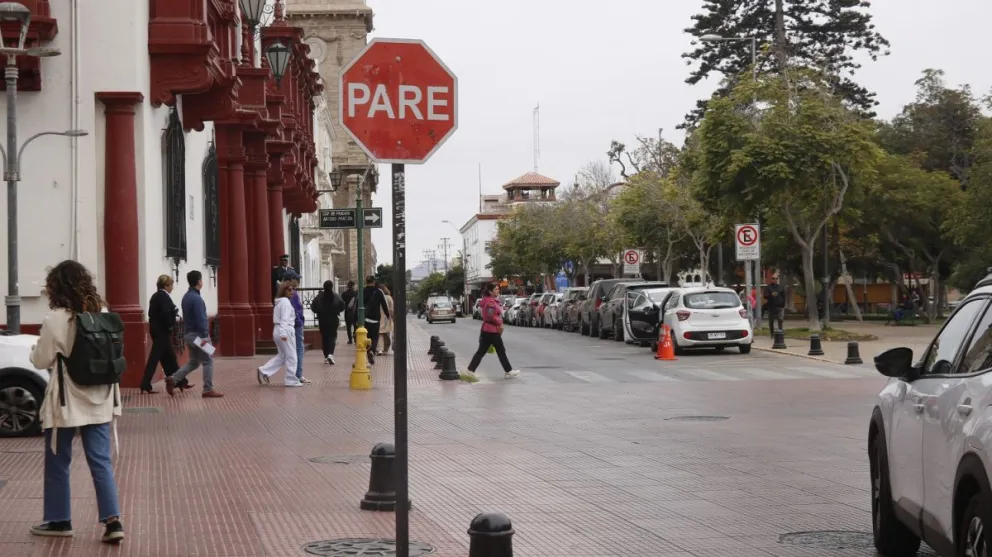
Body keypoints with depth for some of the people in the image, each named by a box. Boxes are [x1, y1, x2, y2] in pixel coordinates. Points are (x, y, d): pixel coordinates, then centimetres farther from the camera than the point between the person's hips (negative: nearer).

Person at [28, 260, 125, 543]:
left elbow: (42, 361, -7)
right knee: (101, 461, 6)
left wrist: (34, 351, 13)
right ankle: (112, 521, -3)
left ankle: (58, 520, 20)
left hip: (67, 401, -5)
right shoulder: (103, 315, 2)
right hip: (98, 399, 5)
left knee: (57, 462, 11)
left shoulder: (55, 319, -14)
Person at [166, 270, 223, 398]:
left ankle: (173, 380, 3)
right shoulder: (196, 298, -18)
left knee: (193, 362, 15)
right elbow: (200, 319, -22)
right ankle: (208, 390, 2)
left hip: (189, 334, 9)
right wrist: (204, 336, -22)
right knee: (208, 361, 0)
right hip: (198, 335, -9)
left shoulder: (186, 297, 12)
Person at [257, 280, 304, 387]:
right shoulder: (285, 302, -12)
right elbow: (284, 319, -21)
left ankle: (263, 371, 8)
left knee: (282, 355, 16)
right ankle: (291, 380, 4)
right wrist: (283, 333, -28)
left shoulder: (279, 302, 17)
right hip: (286, 330, -10)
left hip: (277, 330, 10)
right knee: (291, 356, 0)